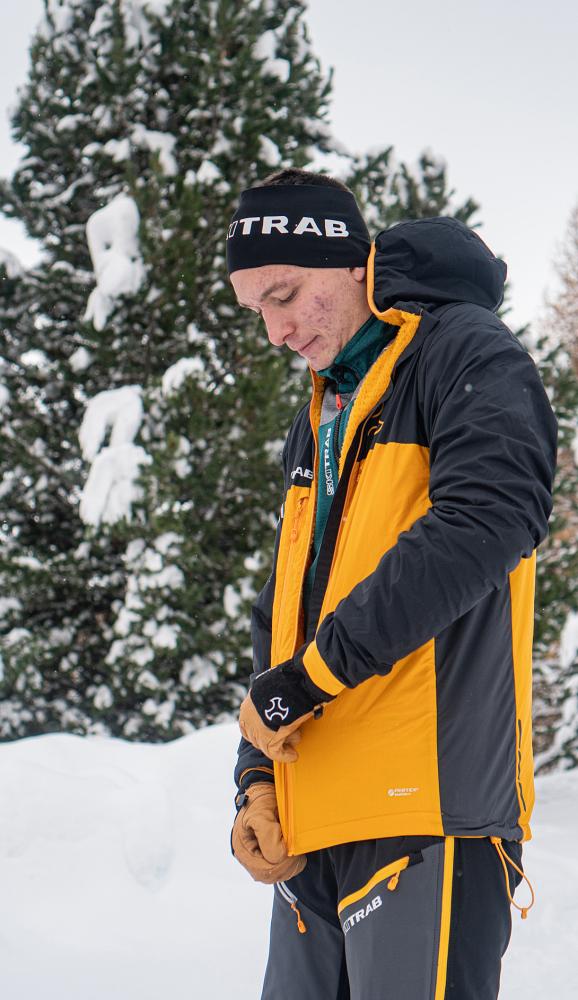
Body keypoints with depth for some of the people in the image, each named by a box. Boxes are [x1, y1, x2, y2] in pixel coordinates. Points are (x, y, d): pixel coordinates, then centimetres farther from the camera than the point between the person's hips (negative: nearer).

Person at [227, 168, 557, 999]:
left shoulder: (466, 353, -3)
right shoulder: (317, 423, 22)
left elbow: (487, 520, -21)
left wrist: (306, 678, -16)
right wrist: (258, 777, 6)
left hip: (428, 812, -8)